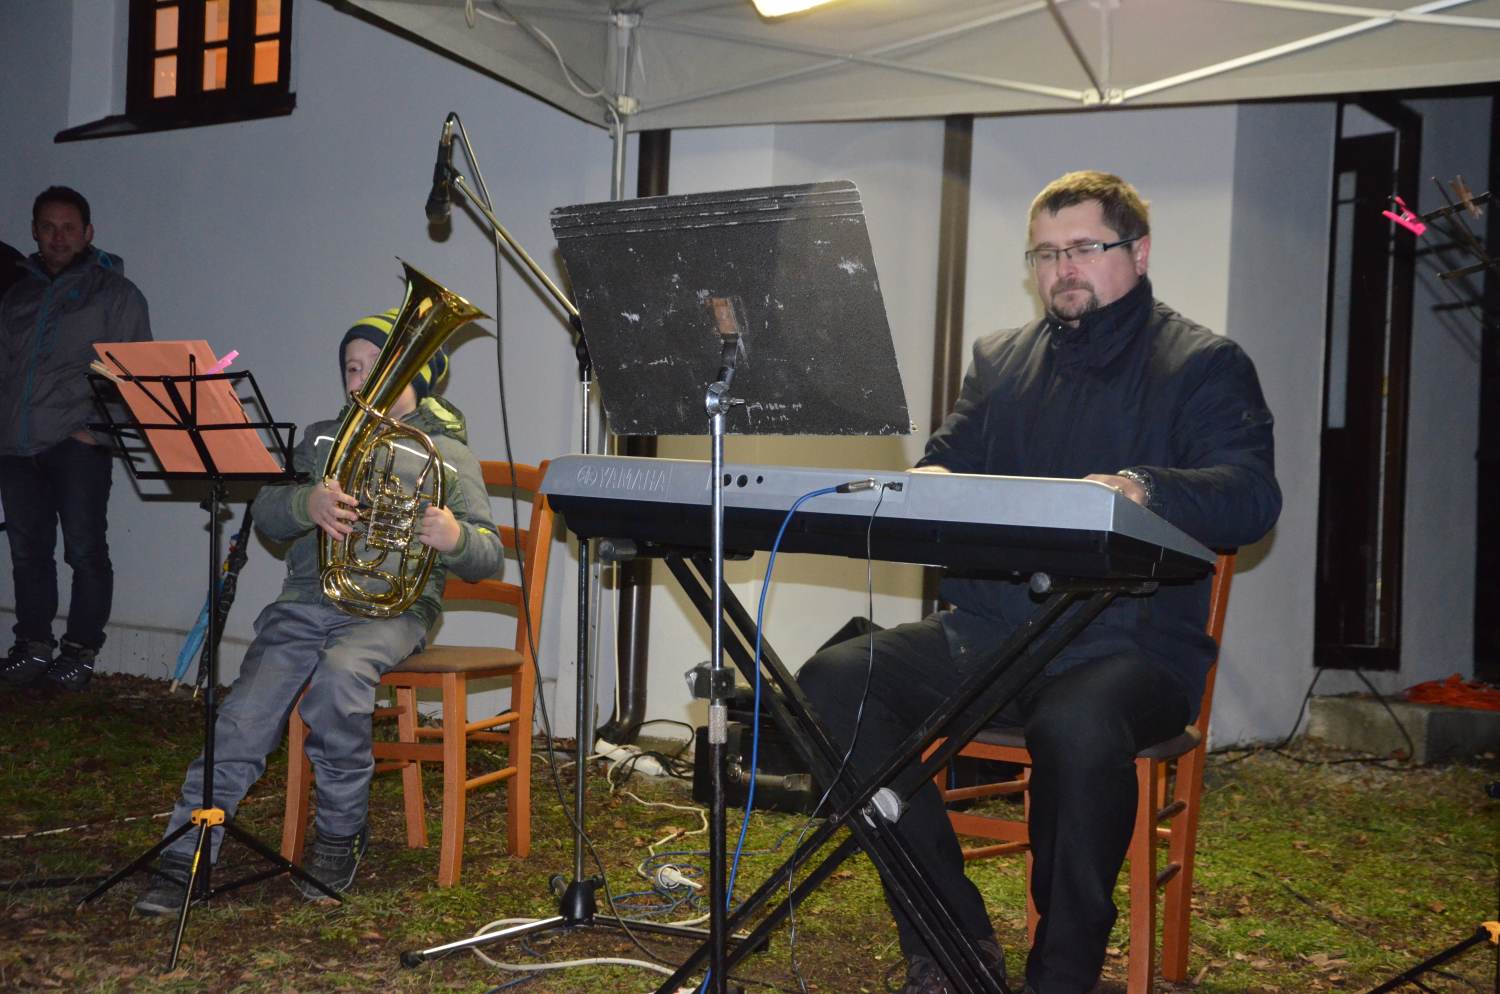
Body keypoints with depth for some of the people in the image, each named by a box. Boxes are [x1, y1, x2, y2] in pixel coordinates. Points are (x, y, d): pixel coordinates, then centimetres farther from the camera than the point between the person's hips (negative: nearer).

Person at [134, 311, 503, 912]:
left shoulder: (447, 453, 9)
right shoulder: (321, 437, 19)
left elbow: (487, 557, 2)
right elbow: (265, 516, 7)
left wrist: (456, 538, -23)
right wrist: (306, 503, -16)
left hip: (393, 607, -3)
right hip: (307, 599, 3)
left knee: (340, 674, -34)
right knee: (243, 719, -16)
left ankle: (341, 835, -15)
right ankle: (183, 859, -9)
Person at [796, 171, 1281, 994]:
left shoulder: (1204, 365, 4)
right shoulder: (1001, 358, 21)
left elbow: (1250, 496, -10)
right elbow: (946, 460, 19)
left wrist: (1141, 489, -32)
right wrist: (932, 483, -8)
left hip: (1128, 643, -5)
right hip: (986, 632, 5)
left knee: (1077, 726, -39)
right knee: (834, 680, -19)